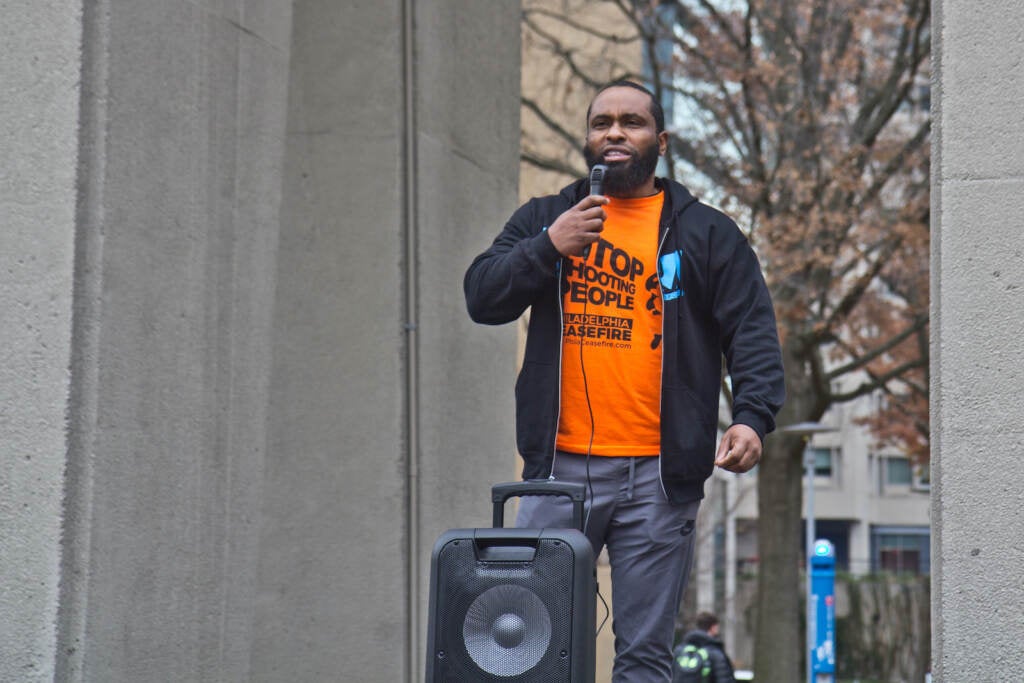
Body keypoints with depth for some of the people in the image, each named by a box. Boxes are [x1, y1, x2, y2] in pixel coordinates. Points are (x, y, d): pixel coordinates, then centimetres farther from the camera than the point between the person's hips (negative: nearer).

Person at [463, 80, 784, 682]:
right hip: (559, 468, 1)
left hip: (658, 475, -1)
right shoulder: (543, 220, 16)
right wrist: (548, 247, -9)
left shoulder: (707, 234, 11)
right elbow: (482, 298, 6)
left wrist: (752, 417, -13)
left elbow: (753, 333, 4)